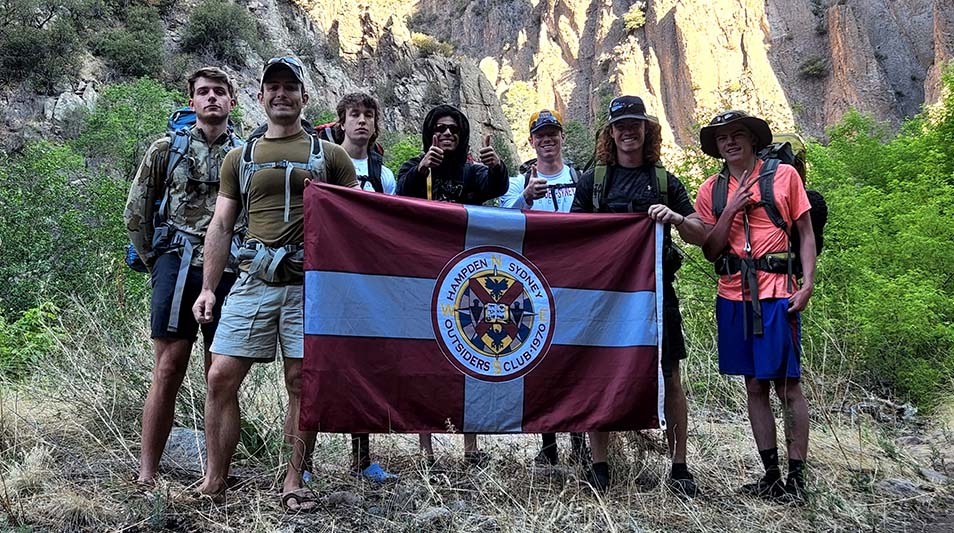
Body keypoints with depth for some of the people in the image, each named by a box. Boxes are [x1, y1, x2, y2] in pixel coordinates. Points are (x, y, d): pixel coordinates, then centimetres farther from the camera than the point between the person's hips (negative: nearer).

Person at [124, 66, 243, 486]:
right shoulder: (167, 149, 9)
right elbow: (136, 211, 13)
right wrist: (155, 261, 9)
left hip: (228, 273, 1)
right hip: (176, 267, -1)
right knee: (168, 370, -4)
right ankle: (146, 475, 2)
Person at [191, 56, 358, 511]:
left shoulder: (329, 155, 10)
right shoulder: (240, 158, 16)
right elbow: (221, 225, 14)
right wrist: (207, 288, 5)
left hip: (310, 284, -2)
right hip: (254, 281, 2)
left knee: (302, 384, 1)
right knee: (221, 379, -3)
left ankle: (293, 482, 12)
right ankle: (214, 481, 8)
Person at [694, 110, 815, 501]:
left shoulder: (784, 175, 3)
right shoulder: (711, 190, 10)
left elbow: (806, 233, 4)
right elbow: (710, 251, 5)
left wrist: (808, 284, -8)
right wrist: (731, 210, -7)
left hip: (777, 293, -3)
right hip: (734, 296, 4)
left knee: (787, 385, -3)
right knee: (755, 387, 9)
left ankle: (796, 477, 5)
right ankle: (771, 475, 17)